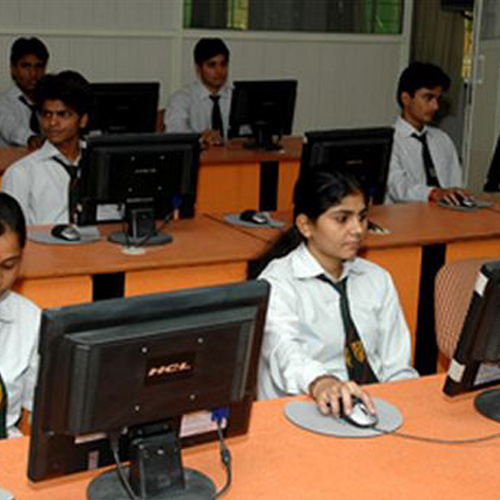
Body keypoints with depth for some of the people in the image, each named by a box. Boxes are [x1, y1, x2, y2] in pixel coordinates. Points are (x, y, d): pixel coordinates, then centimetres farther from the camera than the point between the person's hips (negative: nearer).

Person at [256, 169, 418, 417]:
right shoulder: (277, 283, -5)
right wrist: (320, 382, -47)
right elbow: (284, 351, -26)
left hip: (376, 407, 4)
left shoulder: (378, 280, 14)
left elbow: (397, 369, 10)